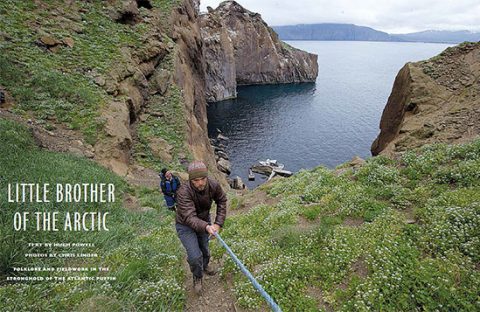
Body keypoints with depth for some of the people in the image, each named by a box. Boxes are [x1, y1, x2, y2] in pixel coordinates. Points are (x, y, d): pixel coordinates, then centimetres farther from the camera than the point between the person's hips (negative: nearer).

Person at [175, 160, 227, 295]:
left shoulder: (213, 185, -25)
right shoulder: (184, 192, -38)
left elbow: (222, 201, -6)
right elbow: (189, 218, -45)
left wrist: (218, 222, -14)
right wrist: (206, 227, -62)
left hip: (204, 221, 4)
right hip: (185, 225, -4)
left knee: (205, 249, 21)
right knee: (195, 256, -10)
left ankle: (205, 266, 56)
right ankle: (198, 277, 24)